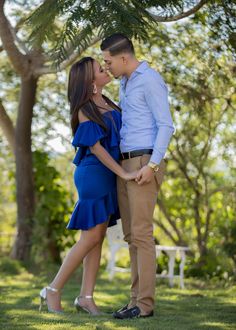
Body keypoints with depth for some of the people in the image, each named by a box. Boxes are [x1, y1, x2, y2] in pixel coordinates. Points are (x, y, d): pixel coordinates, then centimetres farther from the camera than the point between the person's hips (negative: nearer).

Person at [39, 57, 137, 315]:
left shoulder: (105, 103, 10)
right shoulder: (85, 110, -13)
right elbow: (95, 147, -16)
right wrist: (123, 174, -17)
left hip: (106, 176, 8)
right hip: (93, 174, -8)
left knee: (98, 237, 5)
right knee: (91, 237, -8)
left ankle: (86, 296, 7)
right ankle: (53, 291, 0)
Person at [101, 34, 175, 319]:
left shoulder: (151, 80, -10)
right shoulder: (126, 83, 20)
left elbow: (166, 127, -15)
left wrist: (152, 165, -23)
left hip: (145, 165, -9)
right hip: (127, 166, 10)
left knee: (141, 233, -11)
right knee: (131, 234, 6)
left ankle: (144, 302, -8)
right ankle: (139, 299, 8)